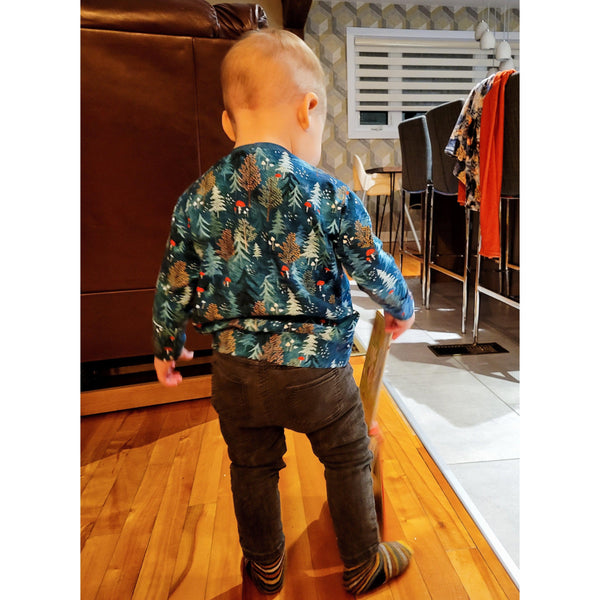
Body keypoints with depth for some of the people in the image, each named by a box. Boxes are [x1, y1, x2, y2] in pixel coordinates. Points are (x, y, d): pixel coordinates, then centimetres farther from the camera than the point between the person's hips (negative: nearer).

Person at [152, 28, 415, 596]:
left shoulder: (195, 200, -2)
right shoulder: (330, 196, -12)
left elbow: (174, 286, 5)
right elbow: (375, 268, -3)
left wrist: (167, 346, 22)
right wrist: (401, 308, 19)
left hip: (235, 372, 4)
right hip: (316, 369, -3)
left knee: (252, 468, 23)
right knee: (349, 463, 20)